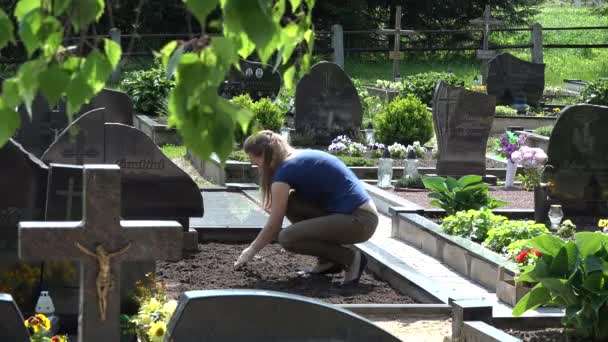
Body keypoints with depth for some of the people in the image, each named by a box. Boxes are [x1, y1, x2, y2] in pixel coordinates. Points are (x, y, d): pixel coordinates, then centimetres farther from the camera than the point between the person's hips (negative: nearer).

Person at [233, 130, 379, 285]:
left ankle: (350, 257, -4)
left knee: (288, 238, -14)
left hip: (359, 221, -9)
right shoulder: (301, 158, 17)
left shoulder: (285, 170, -9)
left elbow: (274, 225, -5)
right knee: (291, 203, 10)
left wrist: (252, 250, 10)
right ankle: (327, 260, 13)